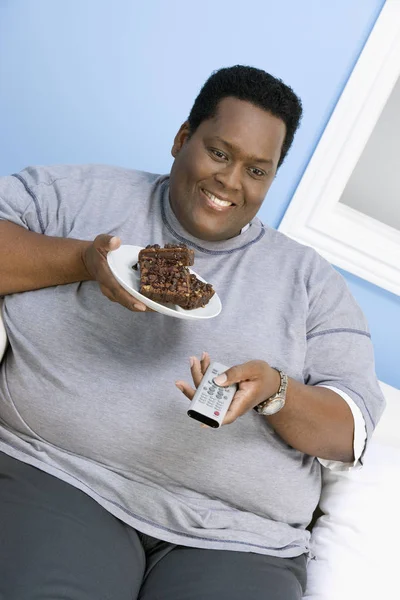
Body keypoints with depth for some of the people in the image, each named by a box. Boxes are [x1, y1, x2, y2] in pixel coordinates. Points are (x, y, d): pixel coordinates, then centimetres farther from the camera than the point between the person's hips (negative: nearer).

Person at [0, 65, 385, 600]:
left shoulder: (311, 279, 10)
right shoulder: (87, 193, 10)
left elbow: (352, 433, 5)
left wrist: (275, 392, -15)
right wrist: (83, 257, -11)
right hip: (61, 476, 0)